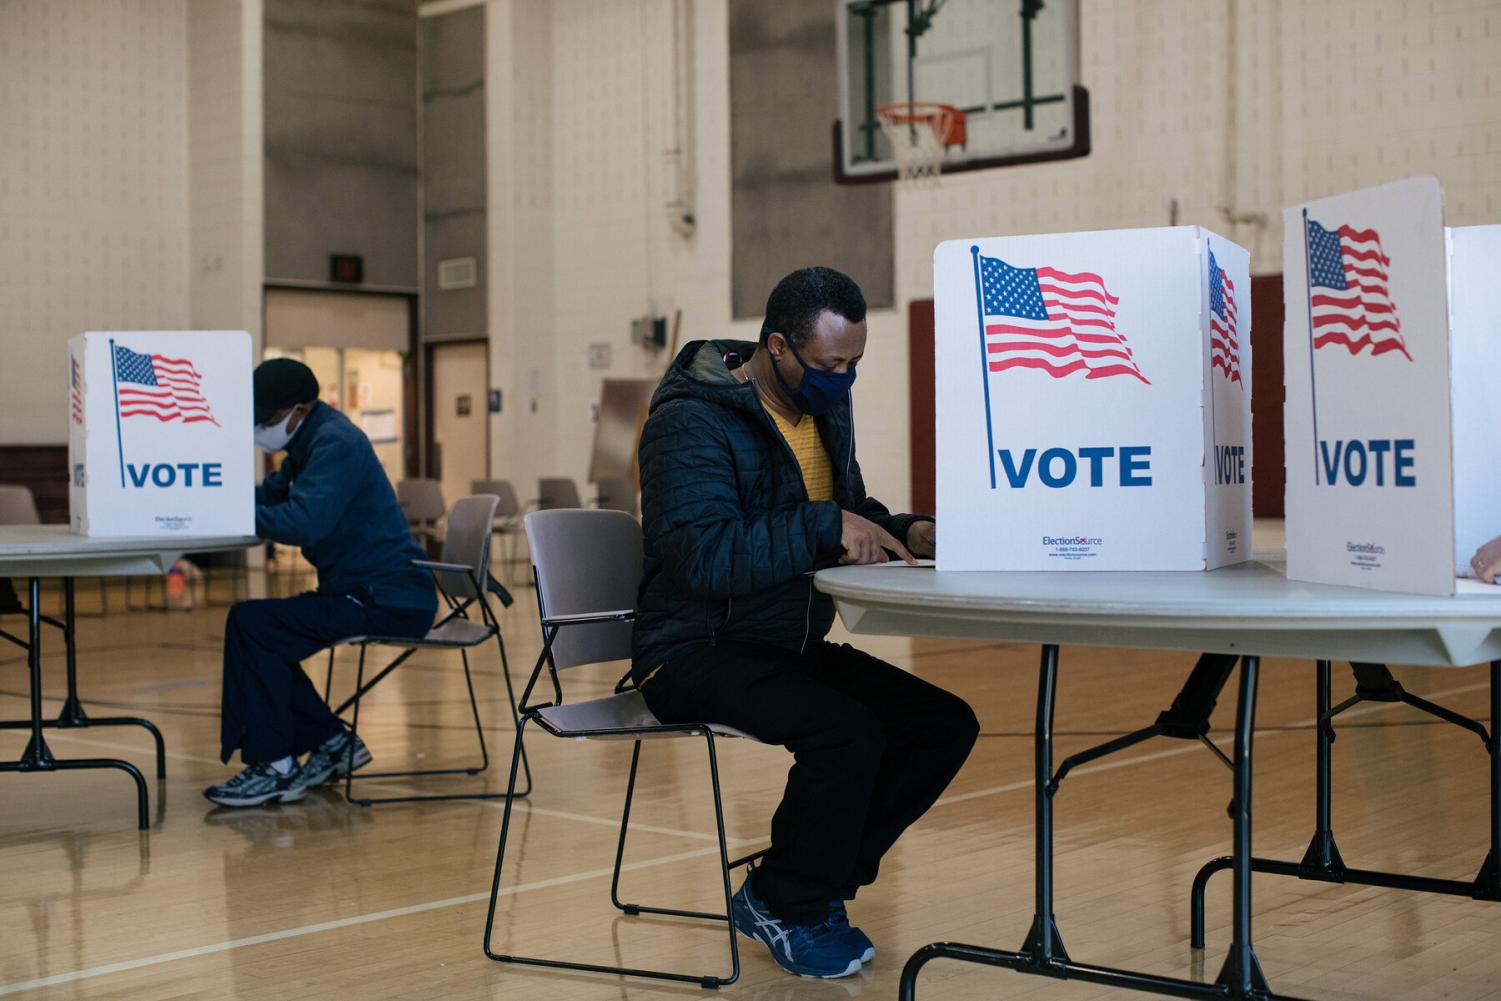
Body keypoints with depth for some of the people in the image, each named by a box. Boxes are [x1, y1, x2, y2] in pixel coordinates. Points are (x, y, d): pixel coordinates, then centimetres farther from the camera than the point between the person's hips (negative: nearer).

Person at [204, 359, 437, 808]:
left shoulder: (335, 443, -16)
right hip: (364, 592, 11)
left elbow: (302, 523, -29)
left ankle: (273, 766, -11)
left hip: (388, 601, -11)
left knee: (250, 624, -17)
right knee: (260, 635, 14)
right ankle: (331, 743, 19)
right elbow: (270, 497, 18)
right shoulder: (313, 441, 16)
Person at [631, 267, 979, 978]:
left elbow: (852, 518, 21)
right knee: (846, 732, -30)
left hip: (794, 646, 9)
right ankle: (784, 911, -5)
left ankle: (803, 888, 5)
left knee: (946, 725, -5)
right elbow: (704, 554, -29)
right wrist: (825, 525, -27)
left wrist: (908, 534, -1)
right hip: (698, 652, -9)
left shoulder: (826, 407, 10)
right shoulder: (693, 420, -17)